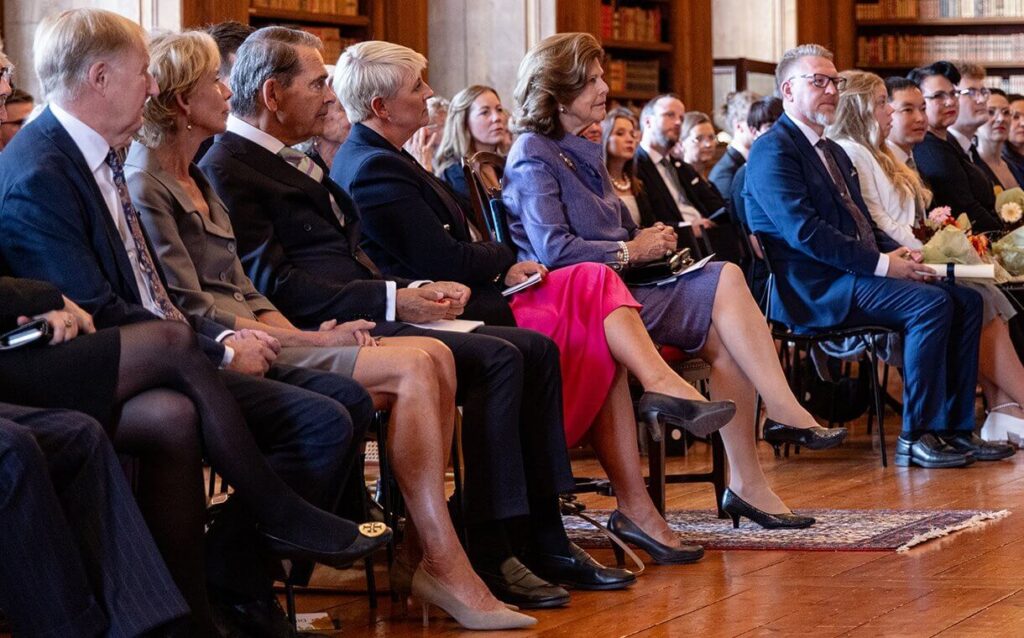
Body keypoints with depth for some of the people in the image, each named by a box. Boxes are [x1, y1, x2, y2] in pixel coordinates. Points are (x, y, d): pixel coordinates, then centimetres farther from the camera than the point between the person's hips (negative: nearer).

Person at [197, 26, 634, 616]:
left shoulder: (295, 161, 23)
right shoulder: (229, 170, -9)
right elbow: (277, 285, -18)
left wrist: (419, 290, 4)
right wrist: (395, 301, -18)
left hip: (371, 316, 10)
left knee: (536, 349, -1)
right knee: (498, 358, -24)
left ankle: (544, 538, -1)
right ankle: (490, 555, -21)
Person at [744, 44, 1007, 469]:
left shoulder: (833, 151, 24)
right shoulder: (773, 151, -8)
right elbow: (802, 230, -19)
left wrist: (897, 252, 2)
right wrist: (881, 264, -20)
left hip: (854, 274, 10)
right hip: (813, 290, -9)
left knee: (966, 300, -5)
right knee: (930, 302, -26)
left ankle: (956, 428, -4)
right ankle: (916, 437, -20)